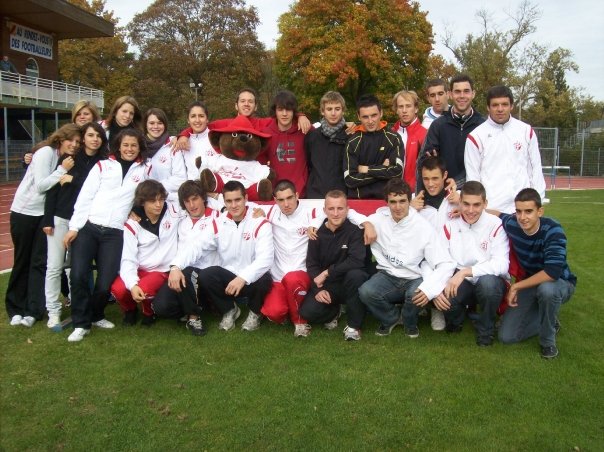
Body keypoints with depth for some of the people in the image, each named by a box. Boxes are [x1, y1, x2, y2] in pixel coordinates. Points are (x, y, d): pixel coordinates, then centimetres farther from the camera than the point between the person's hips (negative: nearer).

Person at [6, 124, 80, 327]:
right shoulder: (46, 152, -15)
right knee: (22, 261, 6)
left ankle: (33, 311, 5)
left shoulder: (69, 159, 6)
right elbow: (40, 185, -19)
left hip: (45, 215, 5)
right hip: (24, 212, -5)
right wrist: (63, 170, -21)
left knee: (40, 262, 0)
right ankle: (15, 309, 20)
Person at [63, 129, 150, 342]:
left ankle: (95, 316, 23)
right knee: (79, 276, -13)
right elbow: (85, 197, 4)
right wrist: (74, 226, -2)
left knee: (105, 283, -7)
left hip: (115, 233, 0)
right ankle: (81, 323, 5)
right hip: (88, 228, 0)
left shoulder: (145, 170, 12)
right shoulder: (103, 166, 10)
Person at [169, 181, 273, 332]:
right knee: (204, 276, -24)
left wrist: (243, 278, -37)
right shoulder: (217, 224, 1)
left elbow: (266, 258, -22)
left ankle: (255, 312, 1)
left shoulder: (260, 223, -10)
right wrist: (176, 266, -28)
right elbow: (196, 247, -8)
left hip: (252, 280, -2)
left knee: (264, 279, -35)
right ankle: (229, 310, 5)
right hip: (228, 278, 3)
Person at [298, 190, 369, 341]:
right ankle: (334, 311, 17)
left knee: (355, 274, -36)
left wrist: (327, 272, -24)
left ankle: (354, 325, -16)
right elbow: (311, 265, -4)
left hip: (349, 283, -2)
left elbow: (356, 261, -27)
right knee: (307, 312, -21)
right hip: (326, 285, 3)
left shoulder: (354, 231, -14)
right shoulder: (317, 233, -3)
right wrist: (318, 290, -19)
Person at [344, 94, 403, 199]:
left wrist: (367, 169, -7)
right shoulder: (353, 142, 1)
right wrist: (384, 170, -8)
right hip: (359, 199, 0)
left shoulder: (393, 138, 1)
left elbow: (397, 171, -10)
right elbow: (349, 180, -8)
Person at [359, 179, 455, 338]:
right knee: (365, 291, -28)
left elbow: (446, 264, -17)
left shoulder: (424, 227, -13)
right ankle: (391, 318, 7)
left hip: (414, 279, -2)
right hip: (388, 276, 2)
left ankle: (409, 321, 4)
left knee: (416, 295, -36)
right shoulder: (378, 219, -6)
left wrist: (429, 288, -34)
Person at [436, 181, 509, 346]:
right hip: (460, 282, 2)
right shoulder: (450, 225, -4)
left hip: (489, 280, -1)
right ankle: (455, 319, 9)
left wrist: (465, 272, -31)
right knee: (442, 294, -31)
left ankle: (485, 330, -6)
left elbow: (501, 264, -23)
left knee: (488, 282, -37)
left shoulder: (495, 225, -12)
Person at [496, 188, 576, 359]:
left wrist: (516, 286, -34)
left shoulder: (553, 231, -31)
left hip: (560, 284, -4)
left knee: (546, 288, -43)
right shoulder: (512, 224, -17)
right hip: (531, 283, 4)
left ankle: (548, 341, -14)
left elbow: (552, 272, -42)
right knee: (507, 336, -7)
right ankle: (548, 321, 21)